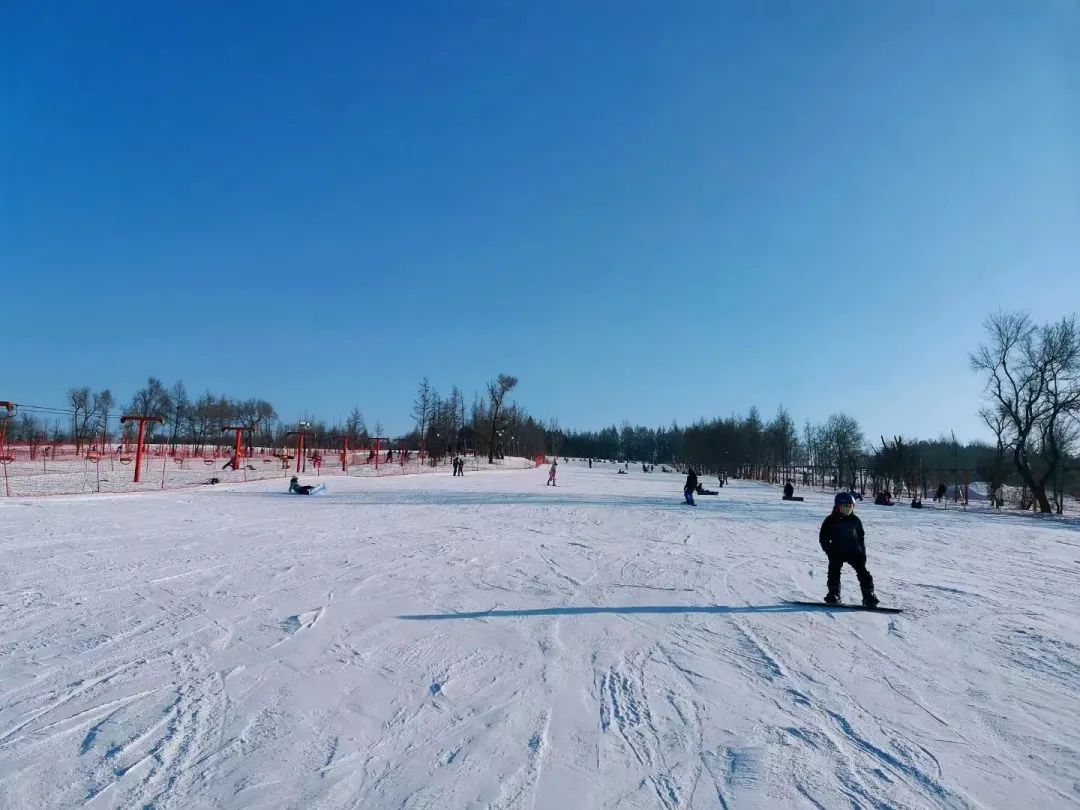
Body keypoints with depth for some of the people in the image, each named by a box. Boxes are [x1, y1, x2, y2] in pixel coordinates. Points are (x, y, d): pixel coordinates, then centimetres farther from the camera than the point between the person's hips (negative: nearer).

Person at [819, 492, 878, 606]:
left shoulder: (855, 520, 6)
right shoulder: (831, 521, -4)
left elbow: (861, 537, 15)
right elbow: (823, 538, -1)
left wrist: (863, 553, 8)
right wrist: (830, 551, -10)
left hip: (854, 551, 2)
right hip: (837, 553, -2)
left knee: (862, 572, -4)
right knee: (834, 571, -8)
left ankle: (869, 594, 4)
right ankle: (833, 594, 2)